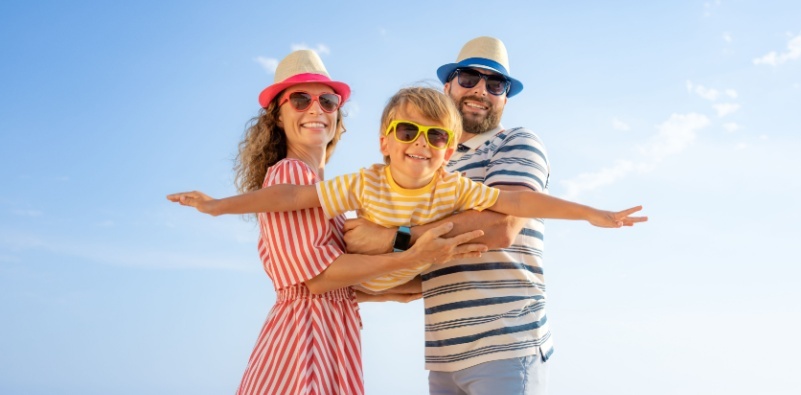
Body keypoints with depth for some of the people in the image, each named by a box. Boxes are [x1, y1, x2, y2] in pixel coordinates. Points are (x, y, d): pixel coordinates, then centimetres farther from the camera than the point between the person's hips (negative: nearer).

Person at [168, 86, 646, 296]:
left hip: (416, 275, 2)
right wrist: (220, 206, -30)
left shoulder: (453, 188, -28)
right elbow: (296, 195, -30)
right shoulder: (366, 185, -32)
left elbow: (518, 200, -32)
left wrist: (593, 214, -37)